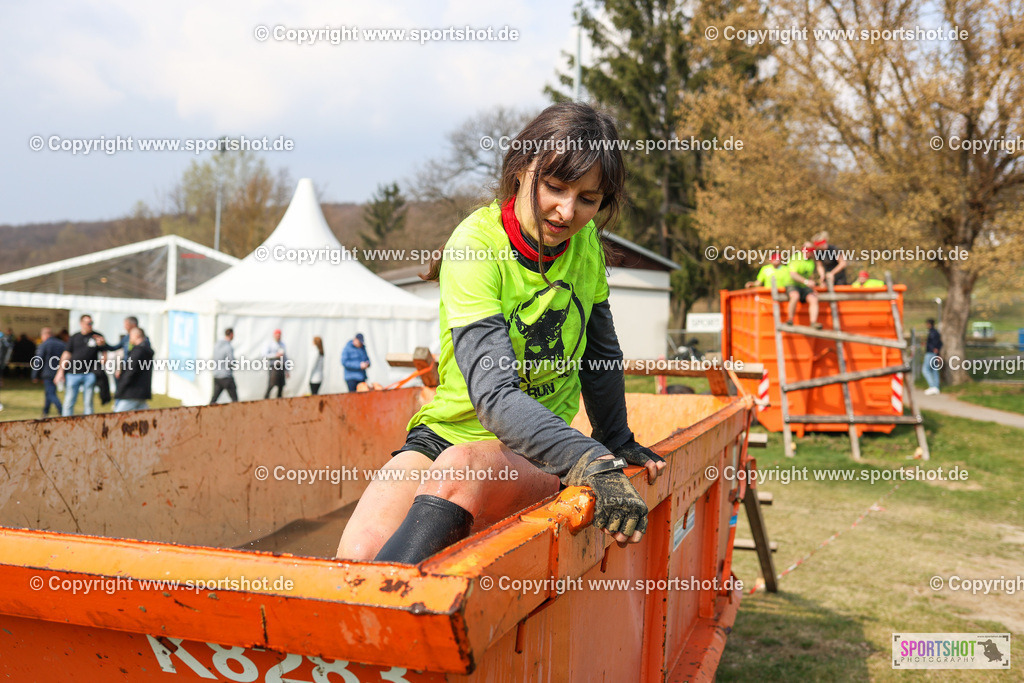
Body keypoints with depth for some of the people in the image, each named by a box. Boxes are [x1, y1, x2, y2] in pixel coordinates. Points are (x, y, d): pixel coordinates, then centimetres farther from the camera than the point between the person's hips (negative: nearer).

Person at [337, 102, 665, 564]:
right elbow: (493, 392, -29)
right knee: (360, 552, -31)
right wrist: (591, 461, -41)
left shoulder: (585, 242, -1)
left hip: (536, 458, 3)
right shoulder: (477, 244, -17)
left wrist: (616, 442, 23)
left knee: (461, 469, -35)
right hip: (446, 434, -2)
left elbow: (600, 352, 16)